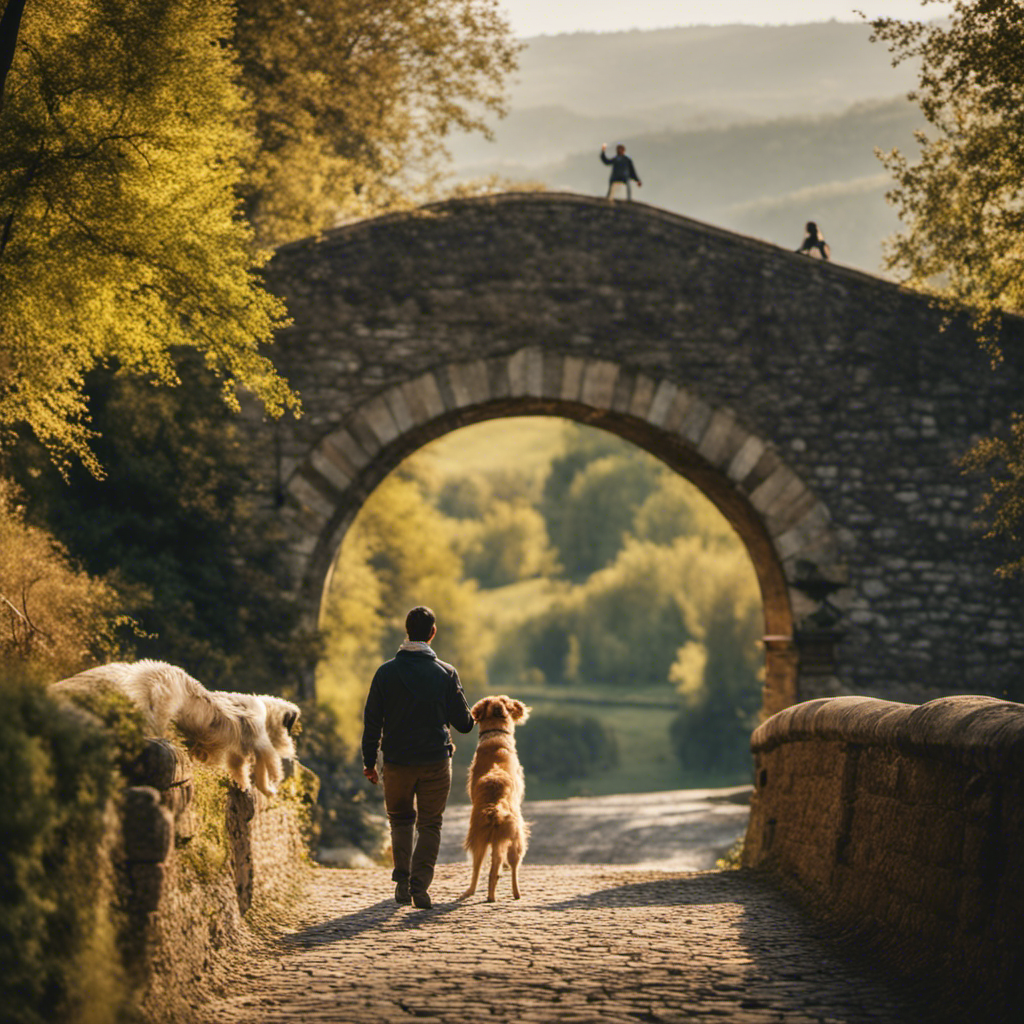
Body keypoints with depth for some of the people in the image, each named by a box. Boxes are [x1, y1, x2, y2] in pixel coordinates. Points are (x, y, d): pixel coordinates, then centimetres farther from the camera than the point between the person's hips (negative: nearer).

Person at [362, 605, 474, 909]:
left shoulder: (386, 672, -3)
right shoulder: (445, 673, -5)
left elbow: (372, 721, -1)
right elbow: (463, 722, -1)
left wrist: (369, 761, 8)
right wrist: (472, 718, 23)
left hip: (397, 761, 1)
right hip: (436, 761, -1)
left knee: (400, 819, 20)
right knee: (430, 824, 9)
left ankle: (402, 880, 8)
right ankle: (420, 885, -4)